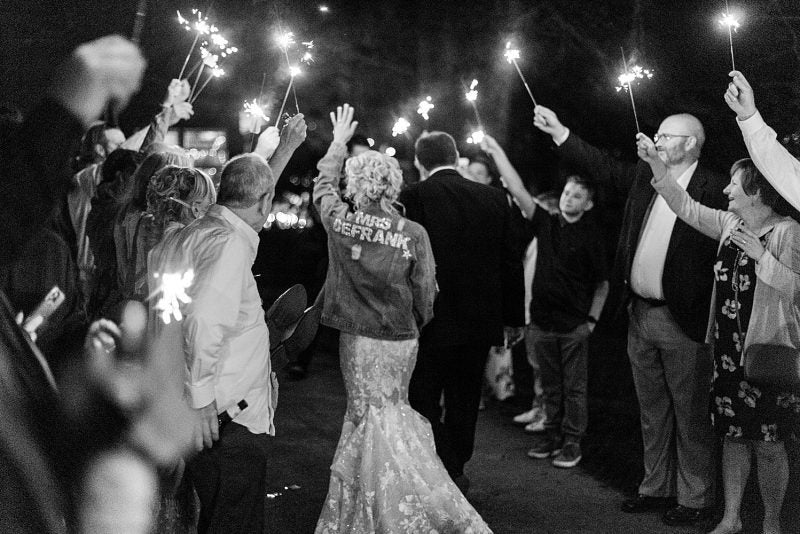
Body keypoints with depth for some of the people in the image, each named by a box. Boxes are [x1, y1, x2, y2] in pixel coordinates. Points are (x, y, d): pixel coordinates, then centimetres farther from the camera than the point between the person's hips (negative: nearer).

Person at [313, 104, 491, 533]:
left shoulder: (340, 222, -10)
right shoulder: (415, 234, -11)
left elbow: (323, 183, 10)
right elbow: (426, 293, -5)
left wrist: (339, 140, 23)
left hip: (359, 337, -1)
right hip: (401, 338, 1)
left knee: (374, 417, 8)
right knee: (391, 409, 16)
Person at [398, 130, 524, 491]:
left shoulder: (412, 199, -10)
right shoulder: (493, 199, 4)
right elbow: (511, 263, 8)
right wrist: (512, 318, 17)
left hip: (432, 325, -5)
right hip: (480, 324, 5)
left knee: (422, 405, 5)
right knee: (463, 405, 17)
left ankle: (450, 476, -6)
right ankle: (455, 473, 27)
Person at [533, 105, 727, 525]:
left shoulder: (711, 189, -12)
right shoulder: (645, 177, 9)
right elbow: (603, 167, 12)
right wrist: (558, 131, 5)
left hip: (683, 321, -7)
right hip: (641, 315, 7)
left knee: (689, 414, 3)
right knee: (652, 411, 17)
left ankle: (694, 498, 14)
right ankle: (656, 487, 28)